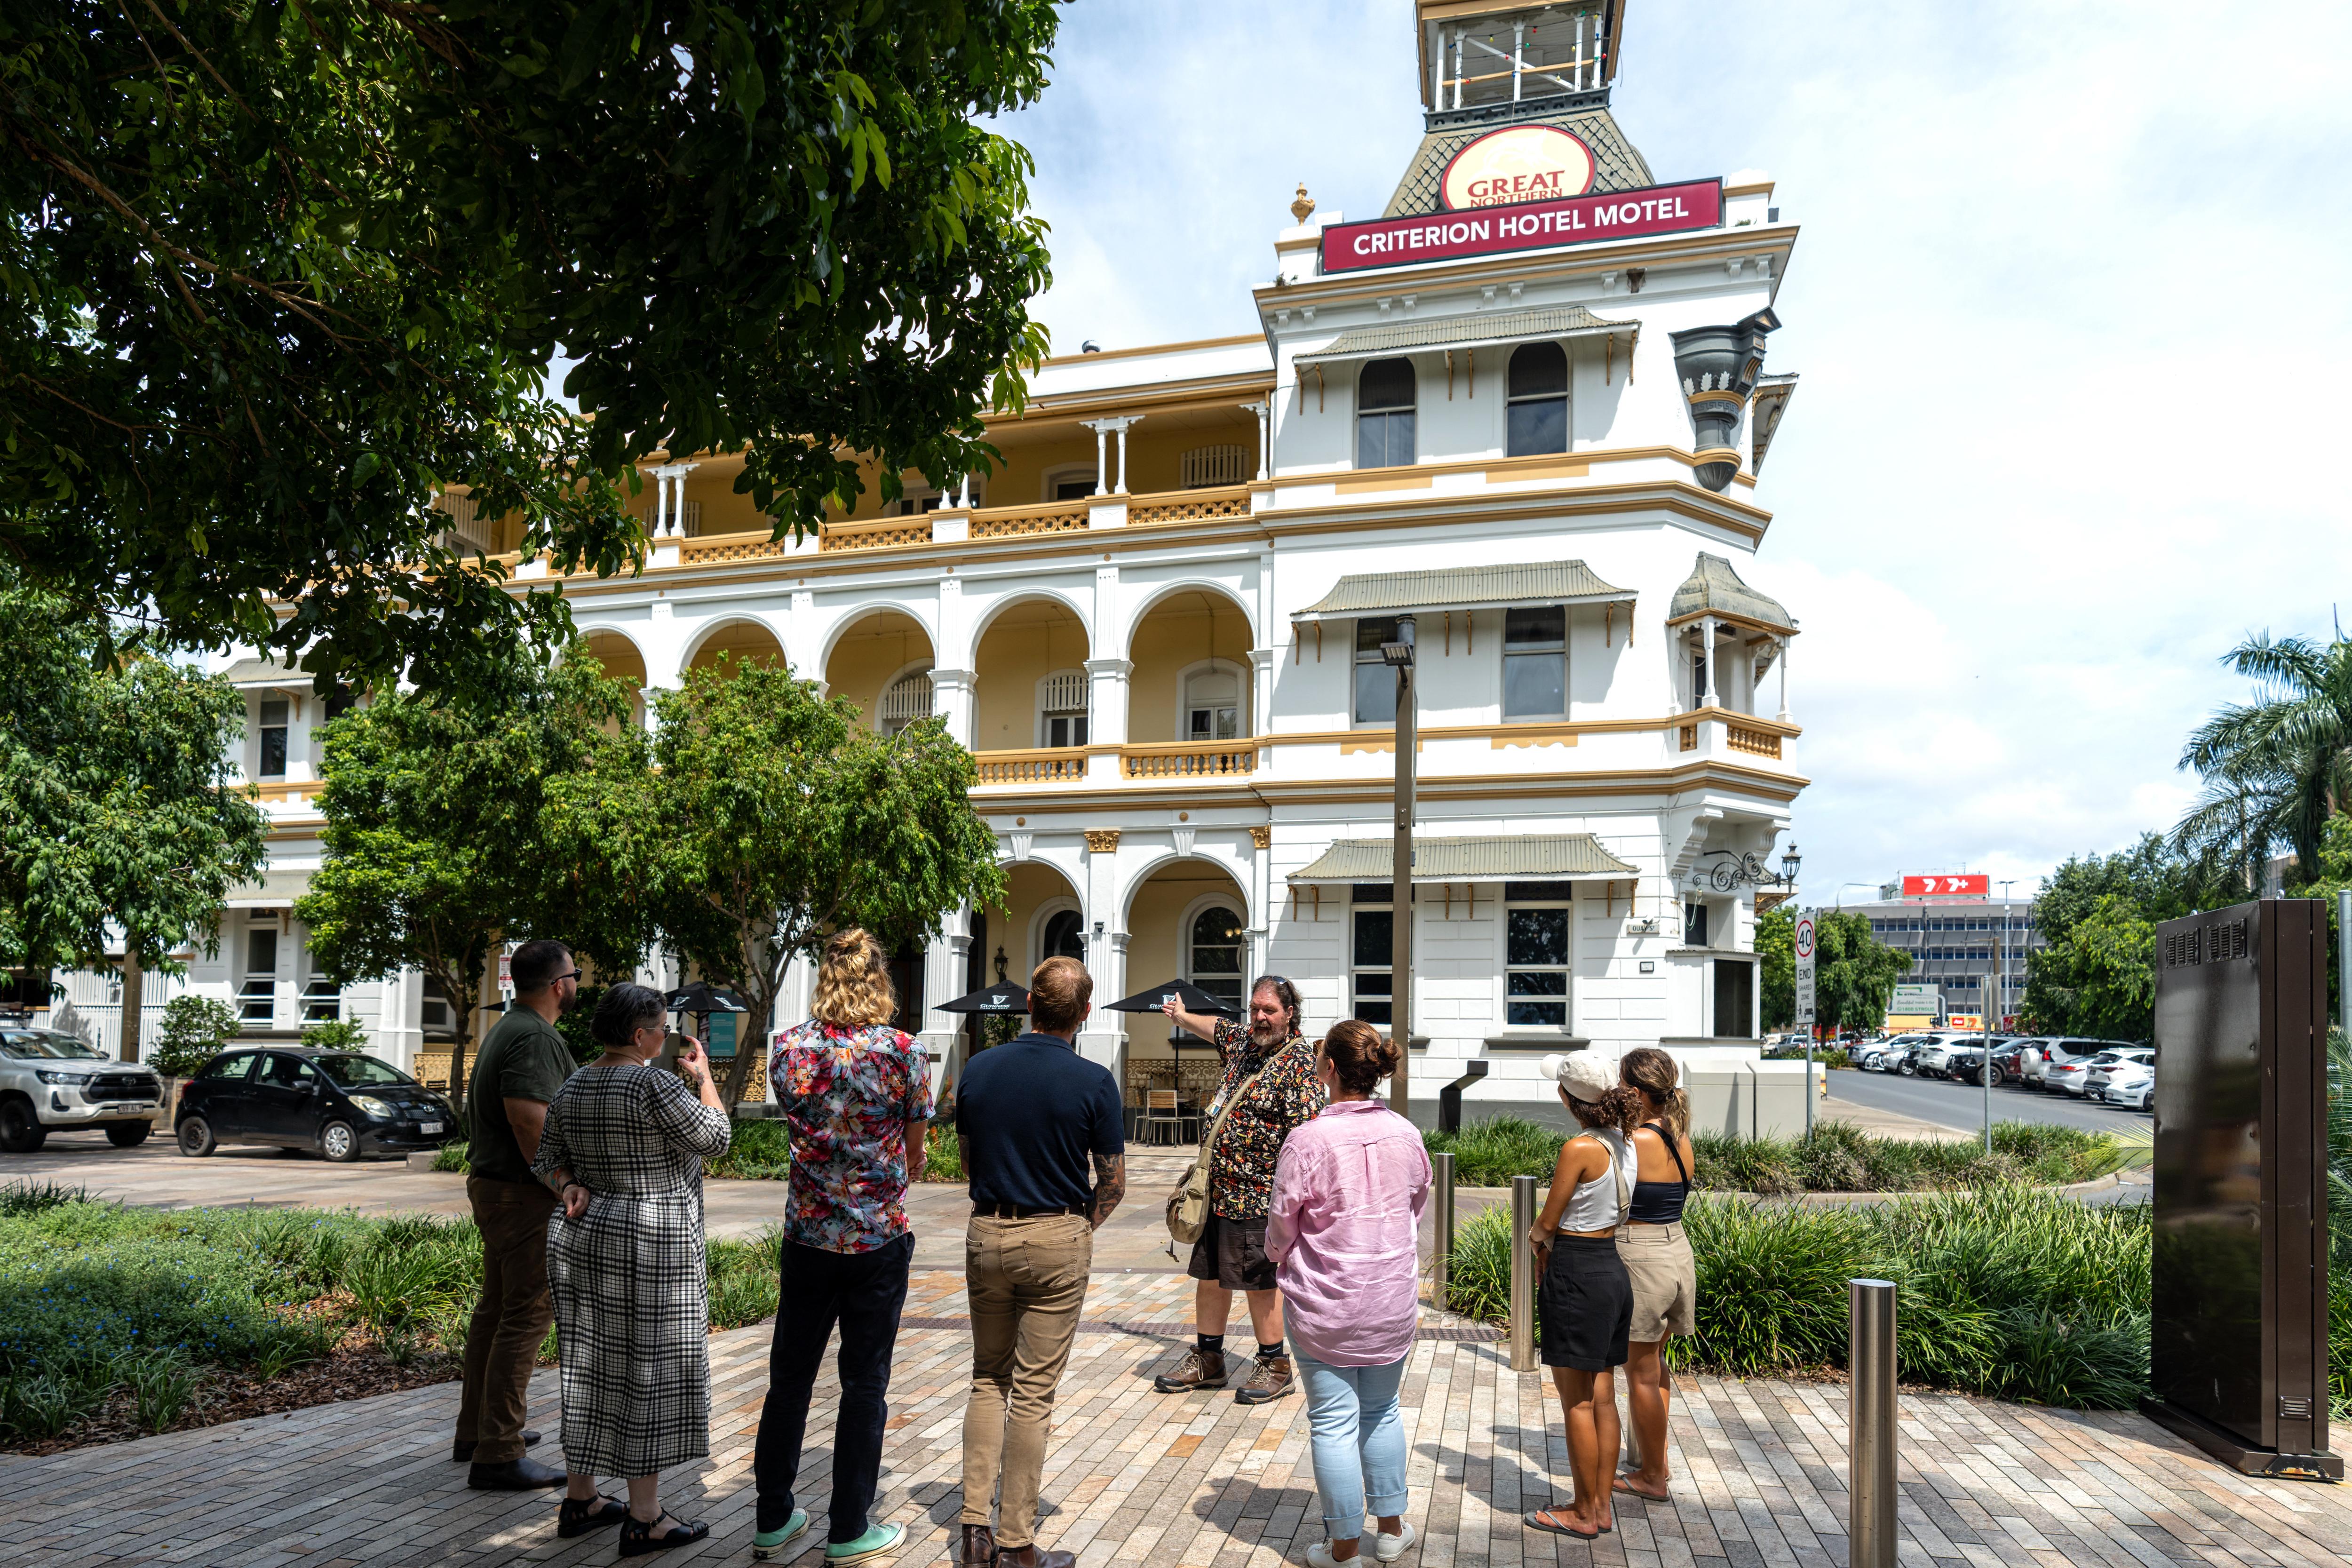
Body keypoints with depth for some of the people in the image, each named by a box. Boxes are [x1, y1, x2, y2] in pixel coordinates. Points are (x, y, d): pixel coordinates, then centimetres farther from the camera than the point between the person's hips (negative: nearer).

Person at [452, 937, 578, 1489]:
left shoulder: (505, 1029, 16)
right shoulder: (537, 1038, -18)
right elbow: (528, 1118, -29)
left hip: (492, 1185, 11)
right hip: (524, 1194, -11)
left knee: (496, 1308, 20)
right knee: (527, 1316, -6)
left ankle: (476, 1431, 31)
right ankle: (499, 1455, -3)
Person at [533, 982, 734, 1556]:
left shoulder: (571, 1089, 8)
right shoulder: (652, 1084, -18)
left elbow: (549, 1160, 12)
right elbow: (714, 1139, -12)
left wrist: (570, 1188, -4)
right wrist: (705, 1076, -2)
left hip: (581, 1239, 8)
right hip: (649, 1249, -8)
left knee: (592, 1367, 16)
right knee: (648, 1373, 0)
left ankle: (579, 1499, 25)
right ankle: (644, 1519, 6)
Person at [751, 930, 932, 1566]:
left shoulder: (787, 1048, -4)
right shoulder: (903, 1053, -12)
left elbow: (799, 1126, 9)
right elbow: (915, 1155, -1)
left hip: (808, 1234, 3)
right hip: (879, 1237, -3)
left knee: (790, 1376, 16)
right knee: (863, 1384, 8)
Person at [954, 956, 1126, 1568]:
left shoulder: (978, 1068, -1)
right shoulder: (1093, 1081, -12)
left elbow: (967, 1156, 10)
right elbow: (1113, 1181, -5)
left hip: (986, 1234, 4)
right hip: (1057, 1240, -3)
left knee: (988, 1379, 18)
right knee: (1034, 1392, 4)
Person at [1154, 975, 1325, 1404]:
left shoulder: (1298, 1060, -15)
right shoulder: (1245, 1040, 10)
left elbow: (1304, 1132, -21)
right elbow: (1216, 1029, 34)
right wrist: (1182, 1016, 50)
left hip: (1256, 1192, -8)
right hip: (1216, 1186, 8)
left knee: (1258, 1280, 2)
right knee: (1210, 1274, 16)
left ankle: (1274, 1366, 17)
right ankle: (1207, 1359, 29)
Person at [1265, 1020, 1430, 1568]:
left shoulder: (1309, 1141, -20)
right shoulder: (1406, 1135, -4)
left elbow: (1281, 1225, -10)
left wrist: (1279, 1257, 12)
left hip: (1325, 1303, -4)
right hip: (1394, 1298, 5)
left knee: (1334, 1421, 7)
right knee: (1382, 1411, 21)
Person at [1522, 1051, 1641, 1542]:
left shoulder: (1579, 1149, -21)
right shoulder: (1623, 1144, 5)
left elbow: (1547, 1223, -13)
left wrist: (1535, 1233, 8)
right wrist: (1554, 1240, 6)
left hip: (1578, 1276, -9)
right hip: (1612, 1269, 9)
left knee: (1576, 1402, 3)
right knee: (1602, 1398, 14)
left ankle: (1584, 1514, 13)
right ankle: (1602, 1506, 23)